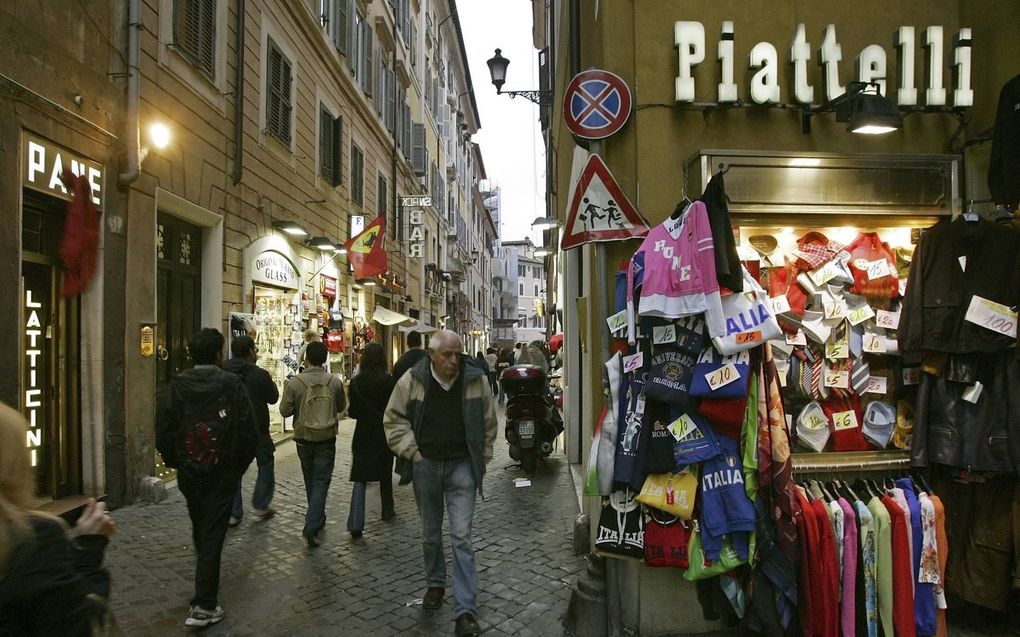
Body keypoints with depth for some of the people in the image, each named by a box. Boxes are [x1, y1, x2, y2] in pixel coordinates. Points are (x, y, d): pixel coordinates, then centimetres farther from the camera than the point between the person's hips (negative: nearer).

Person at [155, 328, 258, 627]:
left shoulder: (177, 385, -6)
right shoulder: (232, 384, -12)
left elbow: (163, 431, -5)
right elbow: (250, 433, -13)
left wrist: (175, 462, 12)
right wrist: (239, 465, 3)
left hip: (188, 472, 4)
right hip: (223, 475, -3)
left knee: (199, 528, 23)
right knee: (212, 535, 3)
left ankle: (205, 590, 43)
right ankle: (204, 605, 1)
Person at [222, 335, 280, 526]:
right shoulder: (260, 374, -16)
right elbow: (273, 397, -4)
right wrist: (269, 381, 10)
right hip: (256, 428, -4)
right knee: (265, 464, 15)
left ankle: (233, 512, 12)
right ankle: (260, 505, 13)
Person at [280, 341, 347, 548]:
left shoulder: (294, 383, -13)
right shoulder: (335, 382, -10)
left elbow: (285, 411, -7)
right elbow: (341, 406, 4)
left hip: (304, 438, 1)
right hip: (327, 438, -1)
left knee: (310, 482, 19)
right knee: (321, 482, 2)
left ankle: (317, 521, 35)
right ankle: (312, 526, -10)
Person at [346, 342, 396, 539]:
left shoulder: (356, 382, -7)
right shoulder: (388, 381, -12)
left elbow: (352, 412, -3)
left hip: (363, 435, 0)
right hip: (384, 434, 0)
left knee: (360, 479, 2)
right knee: (385, 476, 19)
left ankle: (355, 524, -9)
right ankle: (387, 512, 36)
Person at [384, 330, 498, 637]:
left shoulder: (476, 380, -8)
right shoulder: (411, 381, -9)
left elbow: (488, 422, 4)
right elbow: (394, 419, 2)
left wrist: (481, 459, 3)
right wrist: (411, 451, -7)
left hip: (461, 465, -1)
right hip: (426, 464, 2)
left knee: (462, 536, -5)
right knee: (430, 533, 17)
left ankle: (465, 610, 0)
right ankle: (435, 583, 41)